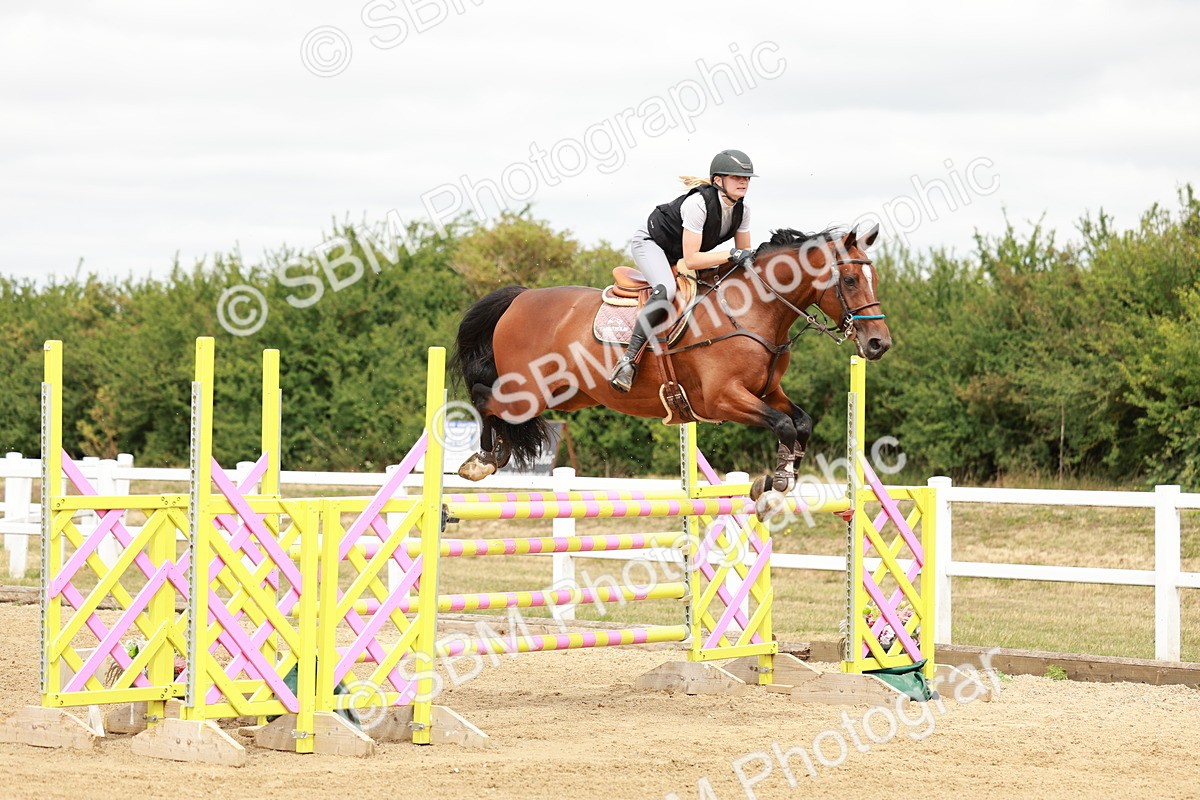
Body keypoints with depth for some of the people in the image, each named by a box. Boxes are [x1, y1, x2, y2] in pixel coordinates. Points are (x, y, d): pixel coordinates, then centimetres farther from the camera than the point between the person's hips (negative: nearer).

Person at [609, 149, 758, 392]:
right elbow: (691, 260, -36)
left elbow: (745, 254, 0)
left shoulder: (742, 209, -11)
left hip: (677, 254, 9)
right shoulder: (698, 204, -34)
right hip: (650, 242, -9)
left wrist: (748, 259, -22)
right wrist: (732, 254, -40)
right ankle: (628, 361, -37)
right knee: (667, 290, -36)